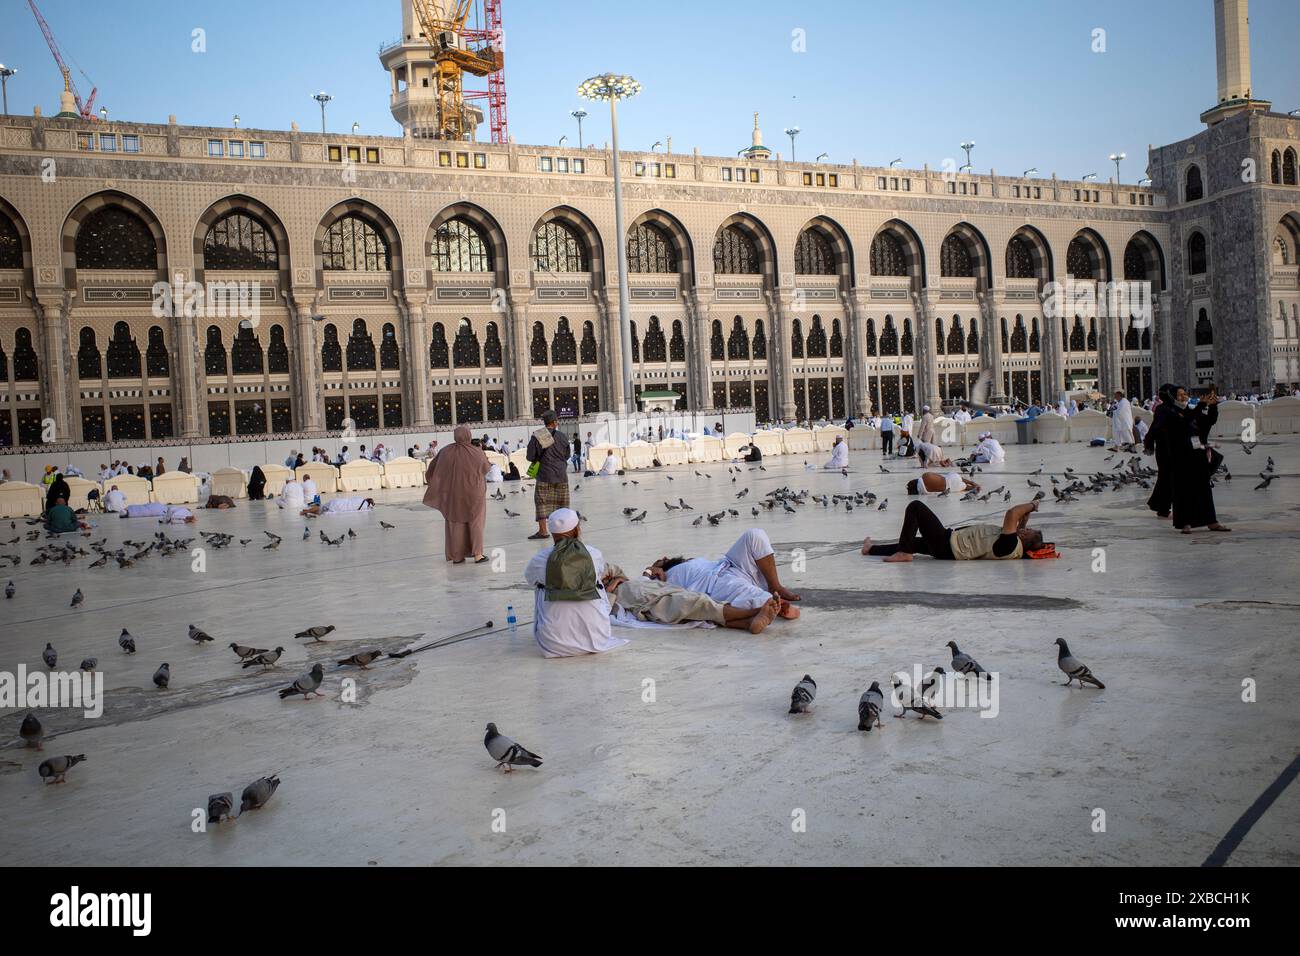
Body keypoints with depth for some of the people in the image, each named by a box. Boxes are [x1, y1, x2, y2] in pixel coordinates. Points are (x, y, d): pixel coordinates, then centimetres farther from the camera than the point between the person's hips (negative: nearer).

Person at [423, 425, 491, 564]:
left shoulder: (446, 452, -7)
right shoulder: (476, 452, -13)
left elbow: (433, 467, 3)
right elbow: (486, 468, 3)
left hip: (453, 494, 2)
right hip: (473, 493, -2)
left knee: (455, 523, 12)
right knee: (475, 522, 9)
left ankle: (456, 556, 13)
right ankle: (477, 554, 3)